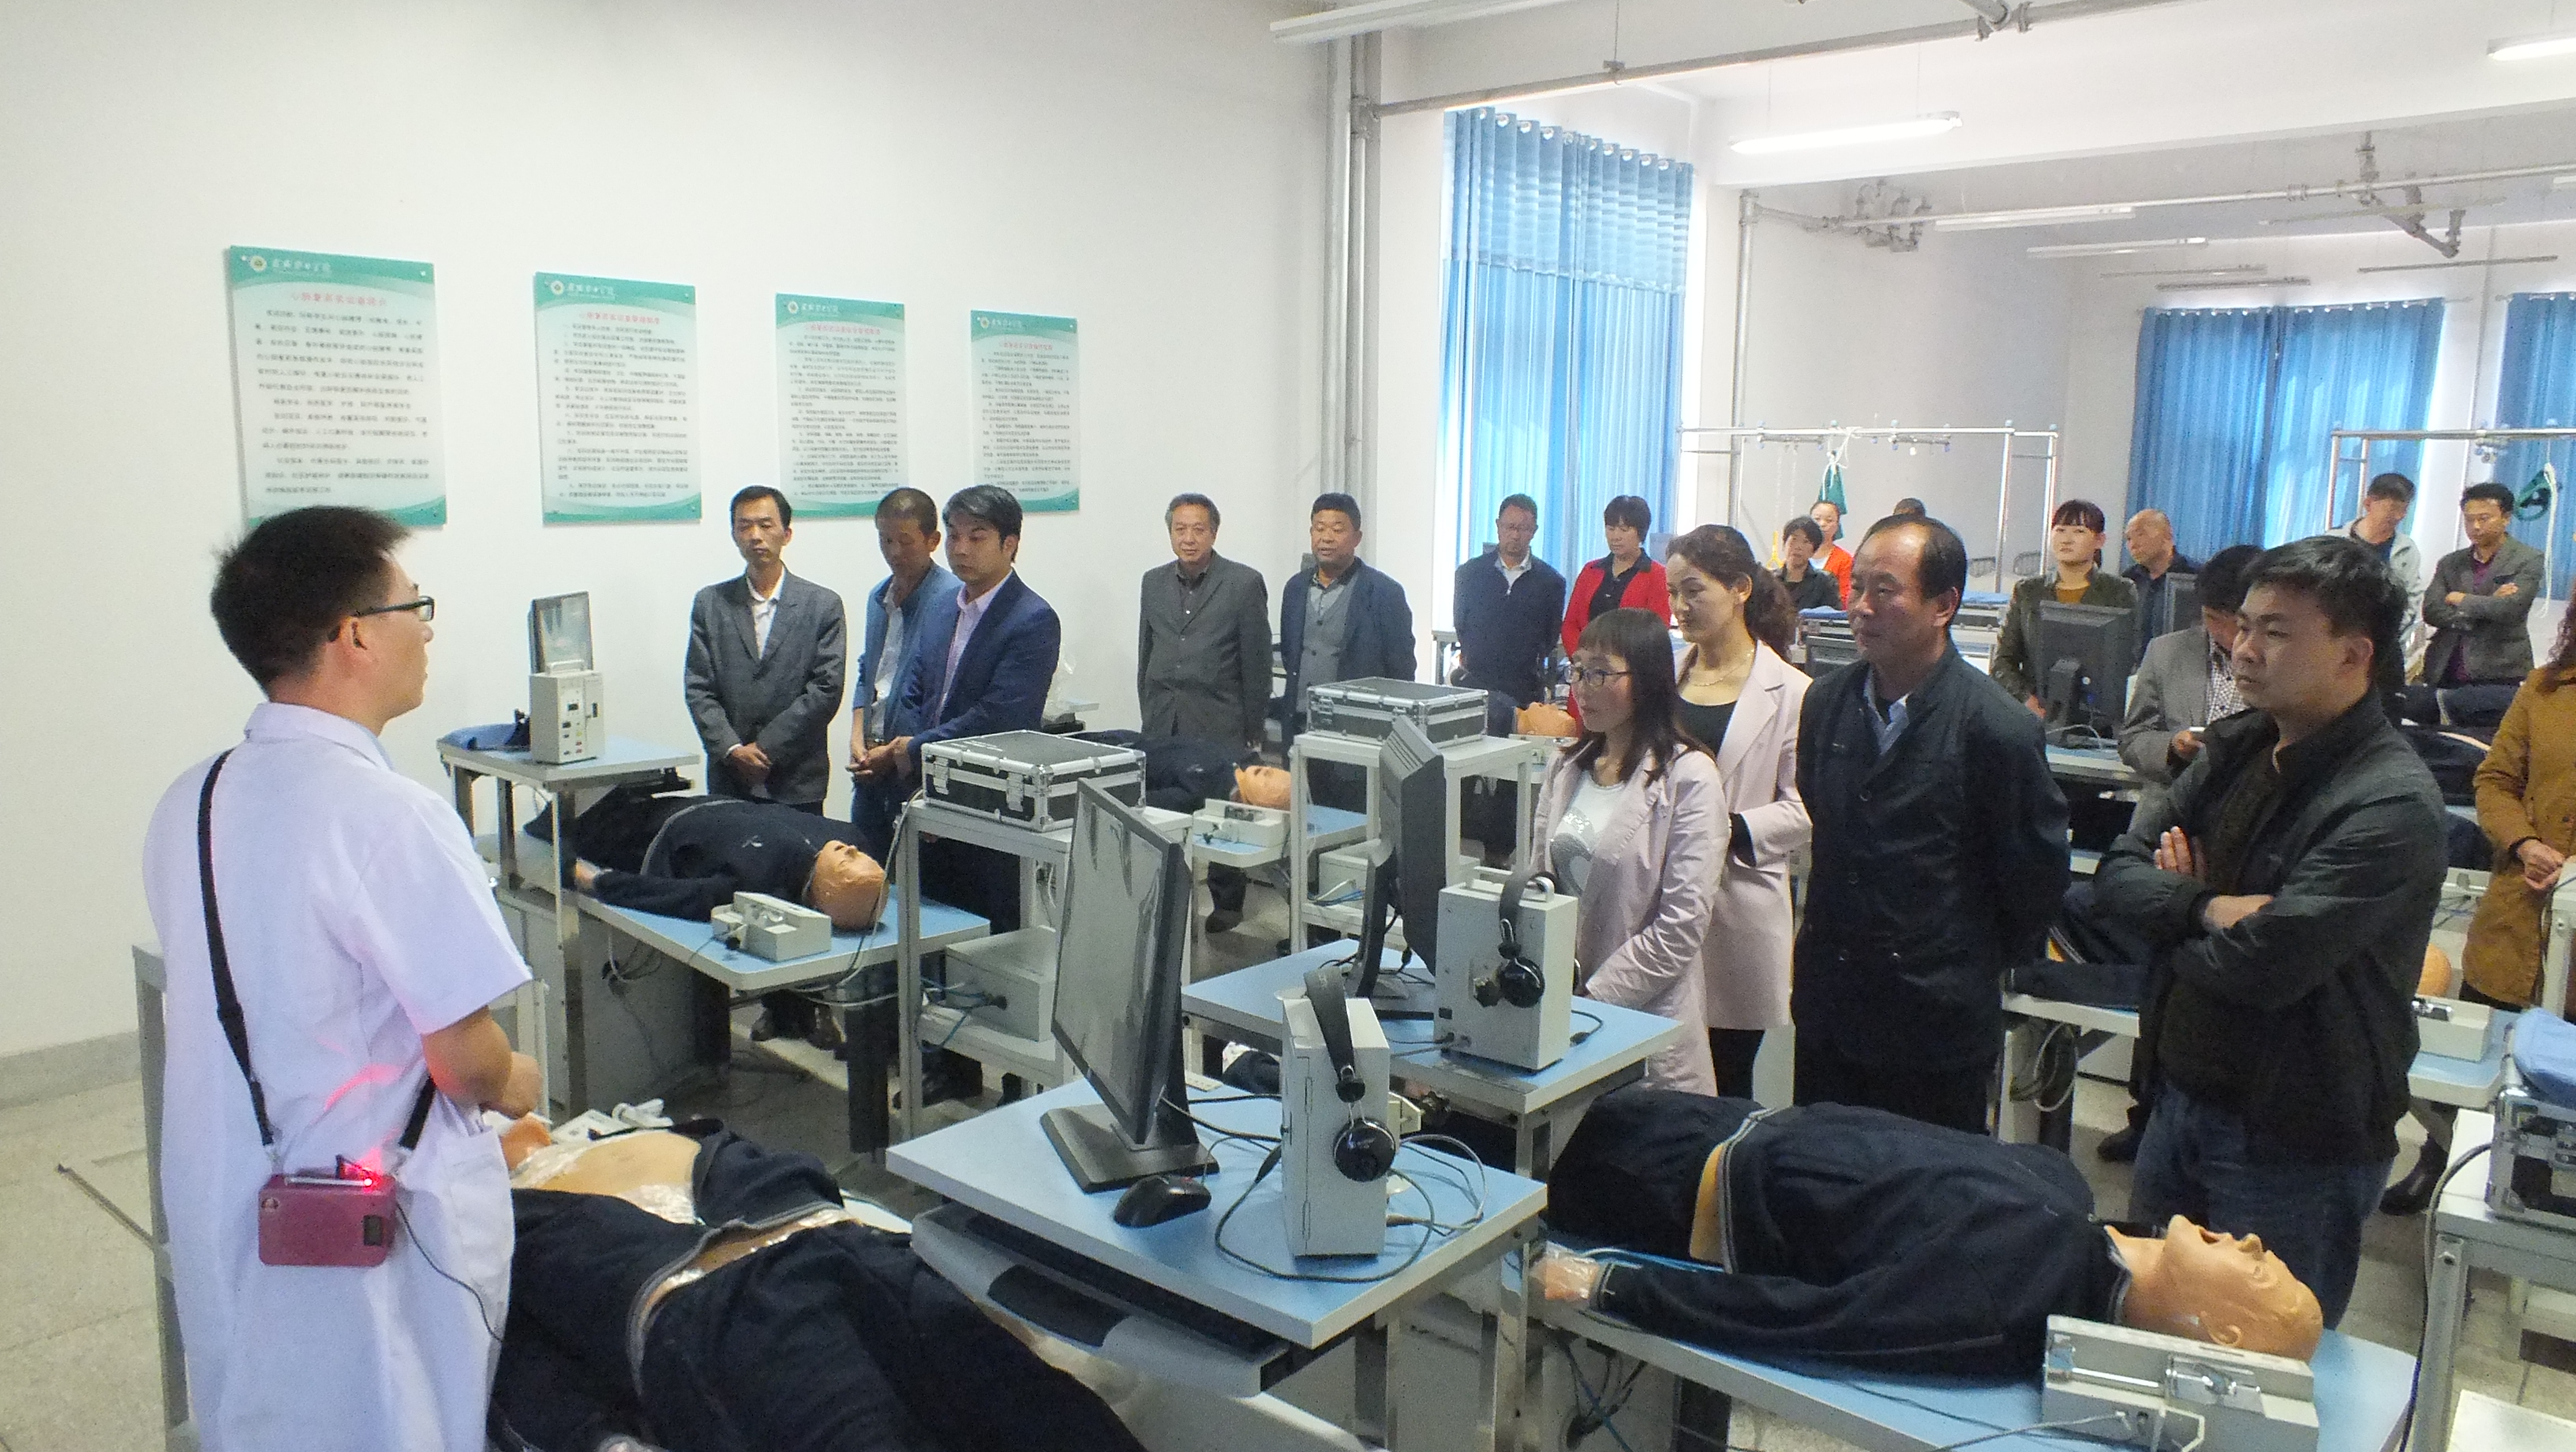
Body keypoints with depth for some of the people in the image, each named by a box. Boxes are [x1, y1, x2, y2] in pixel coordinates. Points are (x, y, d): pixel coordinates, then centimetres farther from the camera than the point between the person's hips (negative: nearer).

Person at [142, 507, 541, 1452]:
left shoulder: (187, 804, 1)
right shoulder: (389, 814, -23)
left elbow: (258, 1009, 10)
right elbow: (465, 1057, -20)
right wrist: (514, 1086, 2)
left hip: (224, 1216, 7)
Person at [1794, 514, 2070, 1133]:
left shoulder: (1998, 728, -14)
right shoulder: (1825, 702, 3)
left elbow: (2036, 875, -4)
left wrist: (1979, 965, 5)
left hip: (1938, 1024, -5)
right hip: (1828, 1010, 5)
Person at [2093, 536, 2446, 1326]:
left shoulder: (2391, 803, -20)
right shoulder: (2237, 749, 4)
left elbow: (2263, 964, -27)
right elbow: (2116, 876, 0)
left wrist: (2172, 913, -7)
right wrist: (2209, 908, -19)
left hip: (2294, 1147, -7)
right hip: (2182, 1099, 7)